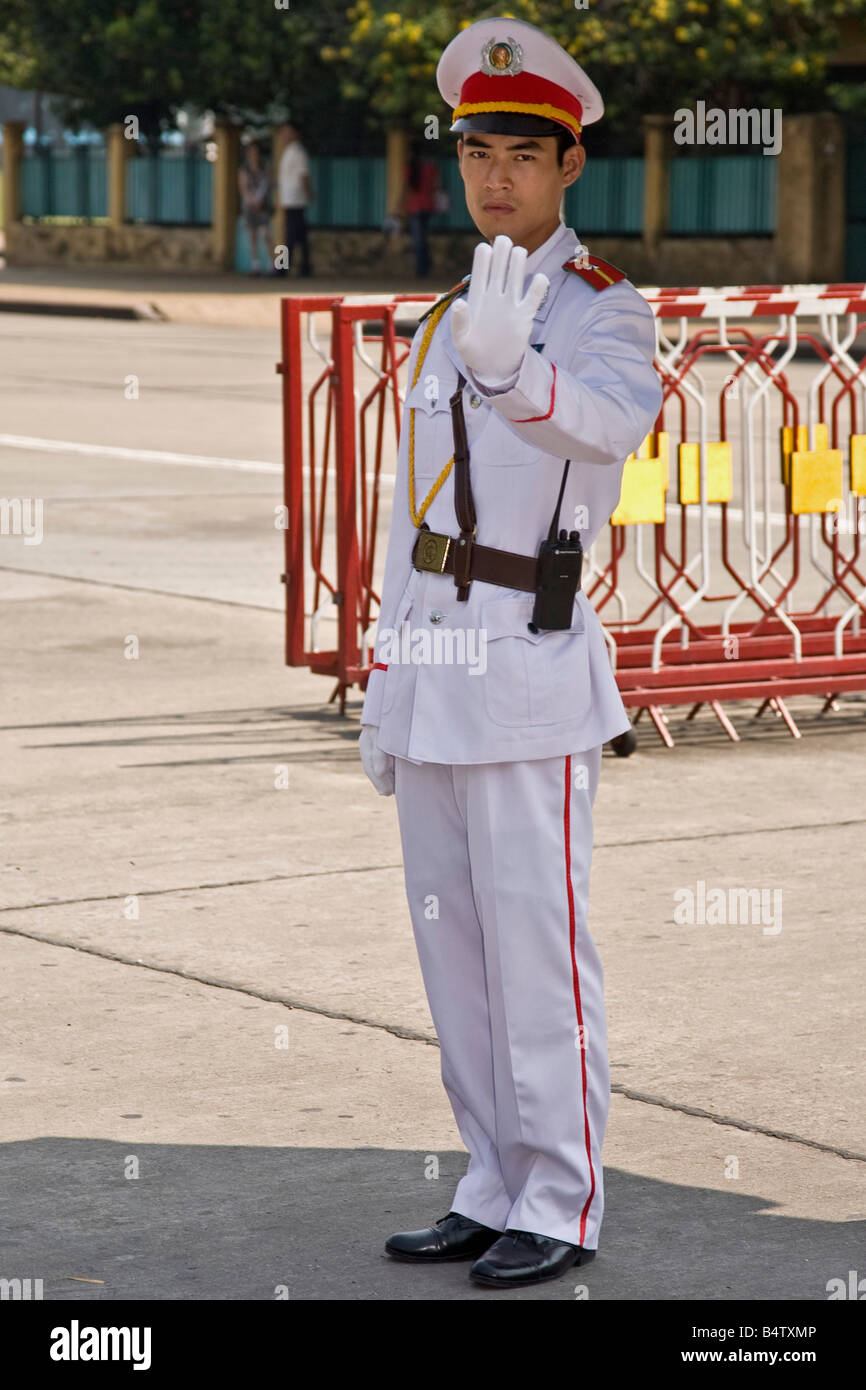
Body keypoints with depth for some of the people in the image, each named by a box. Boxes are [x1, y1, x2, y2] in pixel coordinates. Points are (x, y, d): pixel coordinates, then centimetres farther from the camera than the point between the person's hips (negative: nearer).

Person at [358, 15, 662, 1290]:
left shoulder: (602, 309, -5)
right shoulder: (443, 327, 18)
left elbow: (618, 419, -28)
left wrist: (512, 367, -47)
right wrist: (386, 682, 17)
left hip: (532, 668, -8)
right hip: (436, 666, 8)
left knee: (535, 941, -6)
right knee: (450, 937, 10)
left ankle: (563, 1209, 2)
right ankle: (495, 1192, 19)